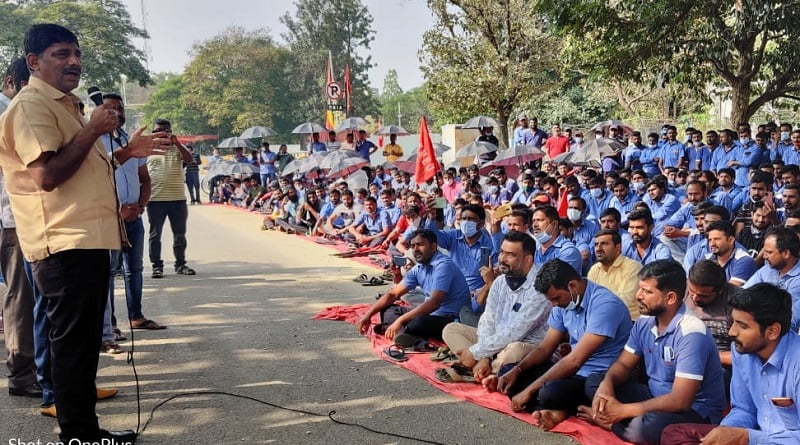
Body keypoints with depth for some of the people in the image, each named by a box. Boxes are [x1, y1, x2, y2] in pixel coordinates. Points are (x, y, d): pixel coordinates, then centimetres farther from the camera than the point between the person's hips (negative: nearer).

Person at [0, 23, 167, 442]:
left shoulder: (64, 105, 21)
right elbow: (47, 175, -22)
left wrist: (126, 151, 15)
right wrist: (93, 129, -16)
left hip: (87, 239, 10)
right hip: (64, 244, -10)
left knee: (85, 340, 15)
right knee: (72, 341, -3)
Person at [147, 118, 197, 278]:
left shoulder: (177, 148, 9)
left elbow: (190, 160, -10)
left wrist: (176, 142, -18)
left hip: (178, 198, 1)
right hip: (155, 199, -1)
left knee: (180, 234, 8)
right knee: (155, 234, 3)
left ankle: (180, 264, 19)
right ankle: (157, 266, 11)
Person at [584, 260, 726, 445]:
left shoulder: (691, 333, -26)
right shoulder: (644, 322, 0)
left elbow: (680, 401, -29)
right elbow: (623, 364, 8)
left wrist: (623, 410, -25)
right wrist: (607, 383, -17)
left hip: (695, 411, -8)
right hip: (656, 396, 8)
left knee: (646, 427, -38)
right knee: (594, 382, -4)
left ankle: (611, 422, -8)